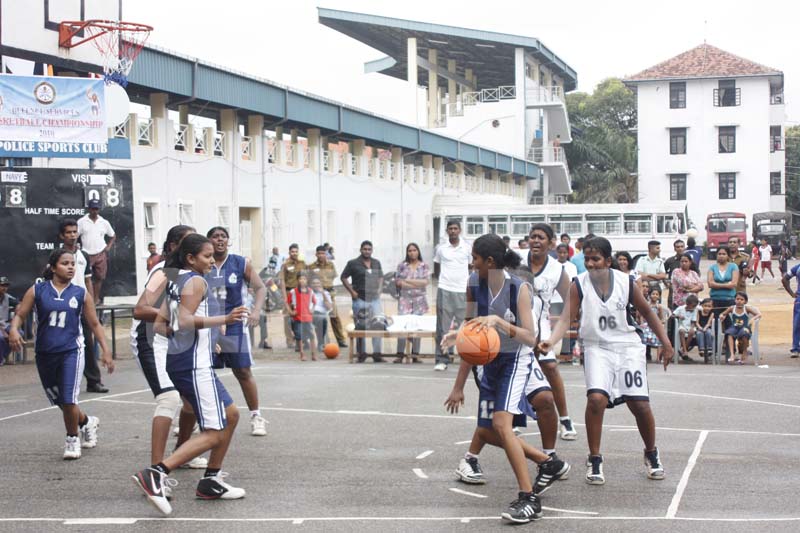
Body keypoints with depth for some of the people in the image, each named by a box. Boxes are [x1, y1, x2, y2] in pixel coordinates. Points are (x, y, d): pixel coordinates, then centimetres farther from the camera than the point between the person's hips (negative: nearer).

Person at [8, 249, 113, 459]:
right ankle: (87, 422, 41)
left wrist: (106, 351, 2)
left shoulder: (81, 294, 4)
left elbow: (95, 324, 8)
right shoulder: (37, 291, 2)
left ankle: (72, 440, 10)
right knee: (60, 402, 14)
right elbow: (20, 315, 1)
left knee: (68, 400, -13)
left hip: (71, 351, -2)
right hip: (45, 354, 2)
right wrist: (14, 330, -21)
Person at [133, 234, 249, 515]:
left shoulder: (176, 282, 16)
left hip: (179, 360, 10)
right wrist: (224, 319, -25)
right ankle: (155, 474, -22)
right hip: (195, 364, -10)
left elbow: (160, 325, 16)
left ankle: (211, 481, 20)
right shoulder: (196, 281, -10)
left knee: (231, 414, 19)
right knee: (213, 433, -12)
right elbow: (185, 320, -22)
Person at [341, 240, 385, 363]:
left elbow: (381, 277, 24)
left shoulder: (376, 263, 13)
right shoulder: (353, 263, -2)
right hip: (360, 299, -4)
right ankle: (361, 354, 11)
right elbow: (344, 277, 0)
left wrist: (379, 289, 8)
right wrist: (352, 291, -7)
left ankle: (377, 354, 3)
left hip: (374, 298, 4)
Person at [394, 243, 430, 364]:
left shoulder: (424, 266, 8)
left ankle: (415, 355, 5)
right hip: (405, 299, 0)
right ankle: (400, 354, -9)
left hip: (419, 300, 0)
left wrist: (408, 281, -6)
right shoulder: (402, 266, 9)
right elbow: (398, 282, 1)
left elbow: (426, 281, -4)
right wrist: (417, 284, -8)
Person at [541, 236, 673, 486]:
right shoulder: (579, 285, -8)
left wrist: (665, 342, 6)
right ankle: (594, 460, -5)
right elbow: (567, 318, -13)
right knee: (596, 398, -22)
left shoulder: (625, 282, -6)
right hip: (597, 348, -1)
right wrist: (551, 341, -31)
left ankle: (651, 453, 26)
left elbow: (647, 312, 7)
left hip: (628, 347, 1)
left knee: (640, 404, -3)